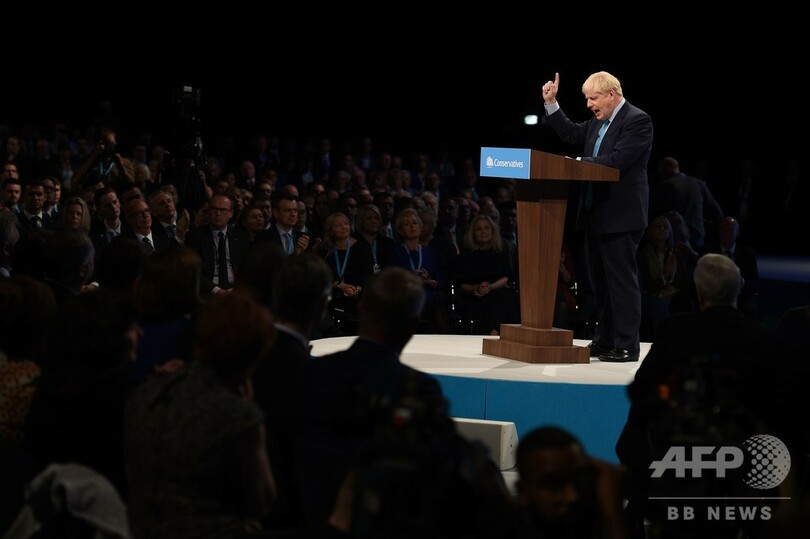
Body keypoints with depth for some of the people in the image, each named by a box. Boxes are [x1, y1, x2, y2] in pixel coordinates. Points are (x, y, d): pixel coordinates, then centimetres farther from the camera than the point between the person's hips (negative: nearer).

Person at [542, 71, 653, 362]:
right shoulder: (598, 122, 14)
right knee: (599, 281, 15)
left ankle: (626, 346, -2)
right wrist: (551, 104, 12)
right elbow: (570, 133, 21)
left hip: (621, 217, -9)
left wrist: (578, 163, -17)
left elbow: (617, 160, -23)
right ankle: (604, 341, 24)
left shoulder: (637, 120, -13)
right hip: (596, 214, 10)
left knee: (622, 280, -6)